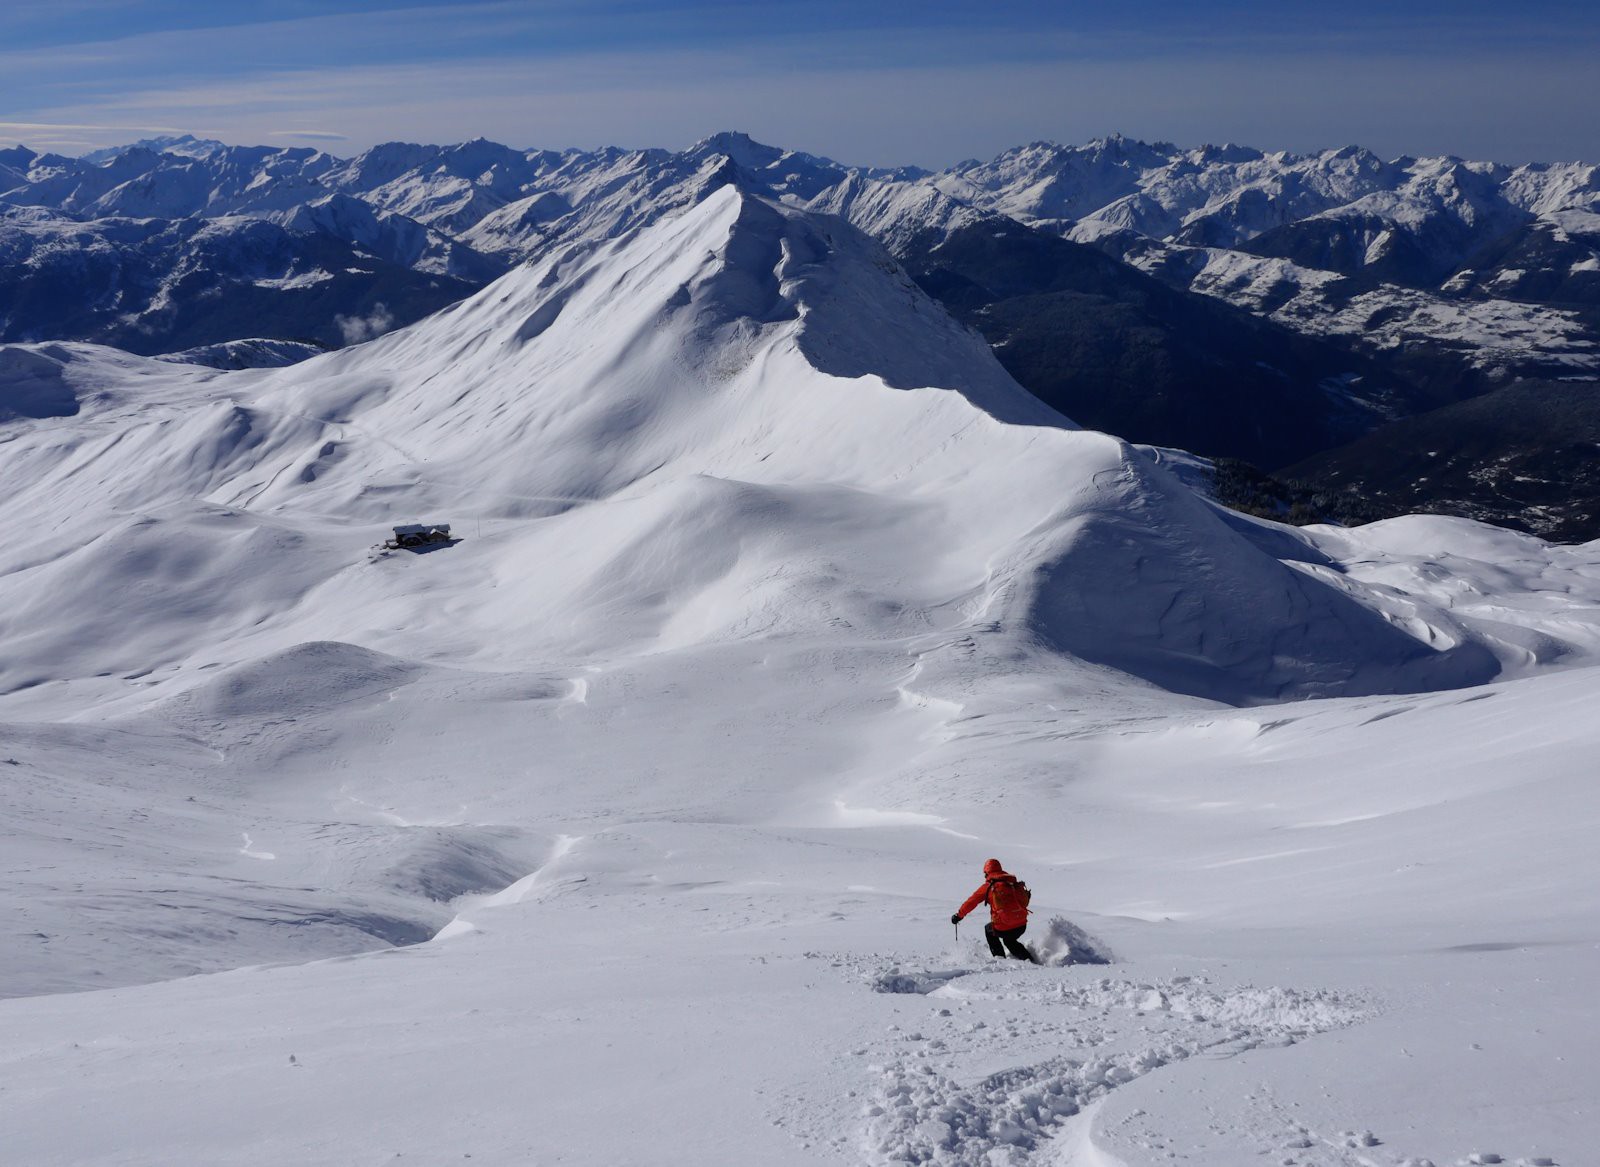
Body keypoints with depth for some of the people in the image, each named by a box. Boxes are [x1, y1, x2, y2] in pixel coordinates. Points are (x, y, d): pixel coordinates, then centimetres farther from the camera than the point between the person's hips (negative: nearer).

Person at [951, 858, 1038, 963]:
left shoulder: (988, 886, -1)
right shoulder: (1014, 883, 9)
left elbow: (972, 901, 6)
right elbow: (1024, 902, 18)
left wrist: (958, 915, 19)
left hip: (1003, 929, -4)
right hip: (1022, 926, 4)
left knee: (988, 929, 30)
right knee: (1010, 941, 36)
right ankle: (1030, 959, 22)